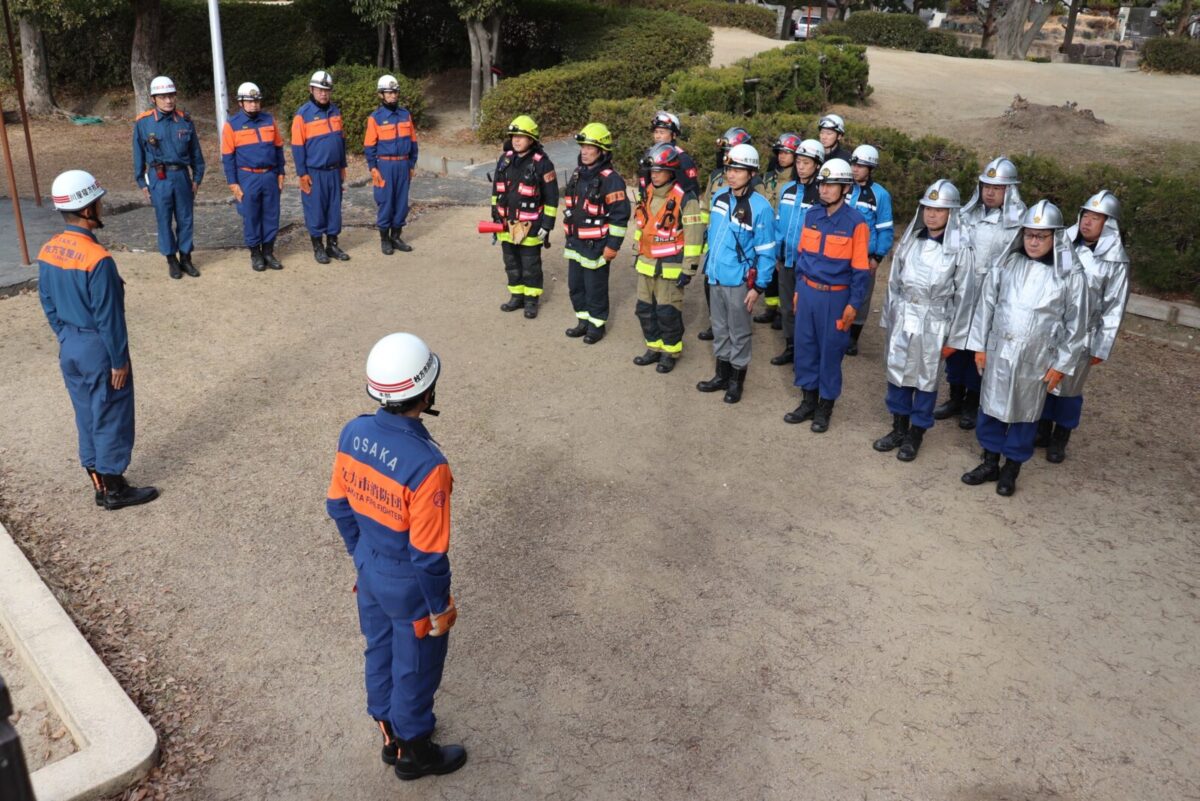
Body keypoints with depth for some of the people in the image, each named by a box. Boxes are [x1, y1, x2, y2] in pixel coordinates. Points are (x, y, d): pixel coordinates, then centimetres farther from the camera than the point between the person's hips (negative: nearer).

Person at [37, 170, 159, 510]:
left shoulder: (47, 252, 0)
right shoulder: (97, 258, -24)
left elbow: (48, 304, 9)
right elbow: (108, 317, -20)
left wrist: (66, 337, 20)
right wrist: (119, 361, -12)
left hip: (69, 347, 8)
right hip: (99, 348, -8)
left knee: (87, 417, 17)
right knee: (111, 419, 6)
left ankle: (99, 485, 29)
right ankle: (114, 489, 18)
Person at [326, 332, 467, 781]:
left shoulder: (353, 433, -14)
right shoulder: (426, 464, -35)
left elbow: (339, 506, 1)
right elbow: (428, 553, -26)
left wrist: (361, 554, 17)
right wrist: (440, 607, -10)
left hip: (369, 572, 7)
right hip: (409, 586, -7)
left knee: (379, 652, 27)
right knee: (415, 668, 18)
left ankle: (390, 732, 50)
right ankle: (412, 751, 41)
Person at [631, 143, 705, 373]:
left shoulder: (685, 199, -15)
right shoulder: (648, 194, 8)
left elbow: (694, 236, -16)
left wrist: (688, 269, -17)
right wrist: (637, 255, 21)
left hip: (670, 267, -7)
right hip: (646, 265, 7)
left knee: (667, 312, -1)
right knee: (645, 309, 13)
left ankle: (670, 352, 16)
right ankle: (654, 348, 28)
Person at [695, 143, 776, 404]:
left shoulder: (760, 207, -17)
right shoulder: (719, 197, 1)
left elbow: (766, 252, -14)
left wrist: (758, 287, -14)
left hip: (739, 281, -6)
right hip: (716, 276, 6)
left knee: (738, 333, 9)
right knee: (719, 329, 18)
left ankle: (736, 381, 24)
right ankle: (722, 375, 33)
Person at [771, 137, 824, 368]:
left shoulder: (822, 195, -12)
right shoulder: (787, 189, 5)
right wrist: (777, 253, 10)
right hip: (787, 260, 5)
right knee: (787, 308, 15)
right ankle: (791, 348, 30)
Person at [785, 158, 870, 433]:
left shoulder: (855, 223, -11)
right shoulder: (812, 215, 3)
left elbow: (860, 268, -9)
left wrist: (854, 304, -9)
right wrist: (798, 288, 14)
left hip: (835, 297, -5)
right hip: (807, 291, 5)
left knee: (830, 351, 6)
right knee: (804, 346, 11)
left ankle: (825, 407, 21)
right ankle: (808, 401, 27)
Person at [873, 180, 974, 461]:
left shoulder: (960, 248, -11)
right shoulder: (910, 239, 0)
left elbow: (963, 295, -6)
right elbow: (894, 282, 8)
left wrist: (954, 338, -4)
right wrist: (889, 318, 10)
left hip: (934, 322, -4)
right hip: (903, 316, 4)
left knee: (926, 379, 8)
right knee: (897, 372, 13)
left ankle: (915, 436, 24)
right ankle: (898, 429, 31)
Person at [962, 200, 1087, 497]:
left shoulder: (1070, 276, -9)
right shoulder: (1007, 264, -4)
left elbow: (1076, 324, -4)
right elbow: (986, 305, 4)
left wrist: (1062, 364, -3)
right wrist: (980, 346, 4)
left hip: (1036, 360, -2)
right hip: (998, 352, 2)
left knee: (1024, 414, 11)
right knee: (991, 407, 12)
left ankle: (1011, 469, 28)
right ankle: (990, 463, 30)